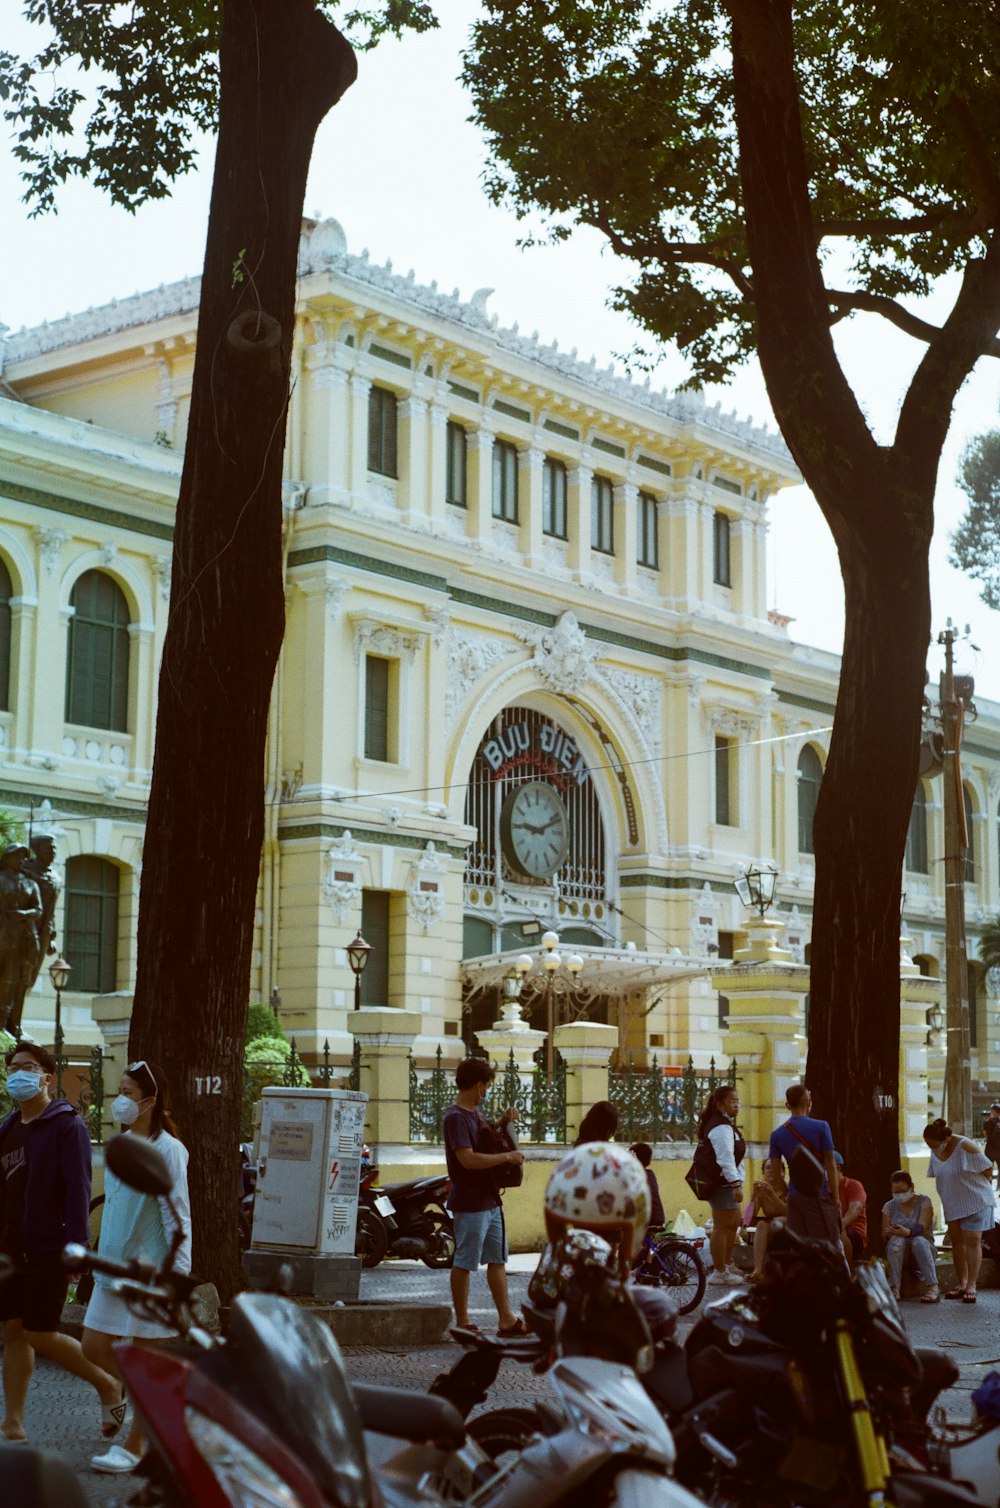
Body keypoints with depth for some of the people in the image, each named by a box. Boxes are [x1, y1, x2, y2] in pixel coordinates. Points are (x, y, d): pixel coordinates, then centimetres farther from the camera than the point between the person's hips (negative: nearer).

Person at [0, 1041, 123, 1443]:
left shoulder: (66, 1125, -9)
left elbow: (78, 1189, -15)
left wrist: (78, 1245, -20)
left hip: (49, 1250, -7)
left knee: (40, 1336, -6)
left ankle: (109, 1386, 13)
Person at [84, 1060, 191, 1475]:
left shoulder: (167, 1150, -14)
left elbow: (177, 1218, -15)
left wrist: (178, 1274, -18)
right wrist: (104, 1259, 18)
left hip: (149, 1269, -8)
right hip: (114, 1266, 8)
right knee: (94, 1347, 8)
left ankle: (135, 1446, 10)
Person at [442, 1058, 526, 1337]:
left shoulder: (475, 1112, 13)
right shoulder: (456, 1117, -17)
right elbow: (468, 1159, -25)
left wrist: (503, 1122, 11)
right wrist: (507, 1156, -18)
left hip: (490, 1198, 10)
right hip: (470, 1202, -10)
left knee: (497, 1259, 12)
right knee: (464, 1263, -1)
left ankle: (506, 1319, 17)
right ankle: (462, 1323, 6)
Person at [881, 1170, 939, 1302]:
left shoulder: (923, 1201, 0)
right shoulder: (889, 1206, 9)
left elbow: (923, 1227, -17)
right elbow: (884, 1235, 2)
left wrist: (908, 1232, -39)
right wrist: (888, 1234, -24)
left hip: (923, 1248, -2)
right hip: (898, 1252, 2)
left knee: (918, 1241, -36)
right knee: (896, 1240, -33)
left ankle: (933, 1288, -44)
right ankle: (894, 1288, -42)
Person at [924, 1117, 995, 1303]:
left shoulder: (965, 1146, -21)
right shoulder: (935, 1152, -2)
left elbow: (988, 1169, -14)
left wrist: (975, 1187, -2)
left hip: (974, 1201, -6)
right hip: (952, 1203, 6)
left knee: (972, 1240, -8)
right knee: (957, 1241, 7)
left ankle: (971, 1286, -7)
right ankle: (961, 1283, 15)